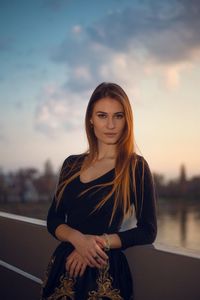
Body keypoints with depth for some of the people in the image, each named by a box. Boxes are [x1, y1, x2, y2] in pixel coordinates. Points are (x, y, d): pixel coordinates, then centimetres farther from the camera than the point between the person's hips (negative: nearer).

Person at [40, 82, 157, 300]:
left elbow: (148, 231, -7)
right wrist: (78, 238, -15)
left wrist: (100, 242, -16)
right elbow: (53, 221, 4)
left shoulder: (136, 167, -7)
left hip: (104, 272, -4)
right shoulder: (72, 164, 5)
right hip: (63, 267, 4)